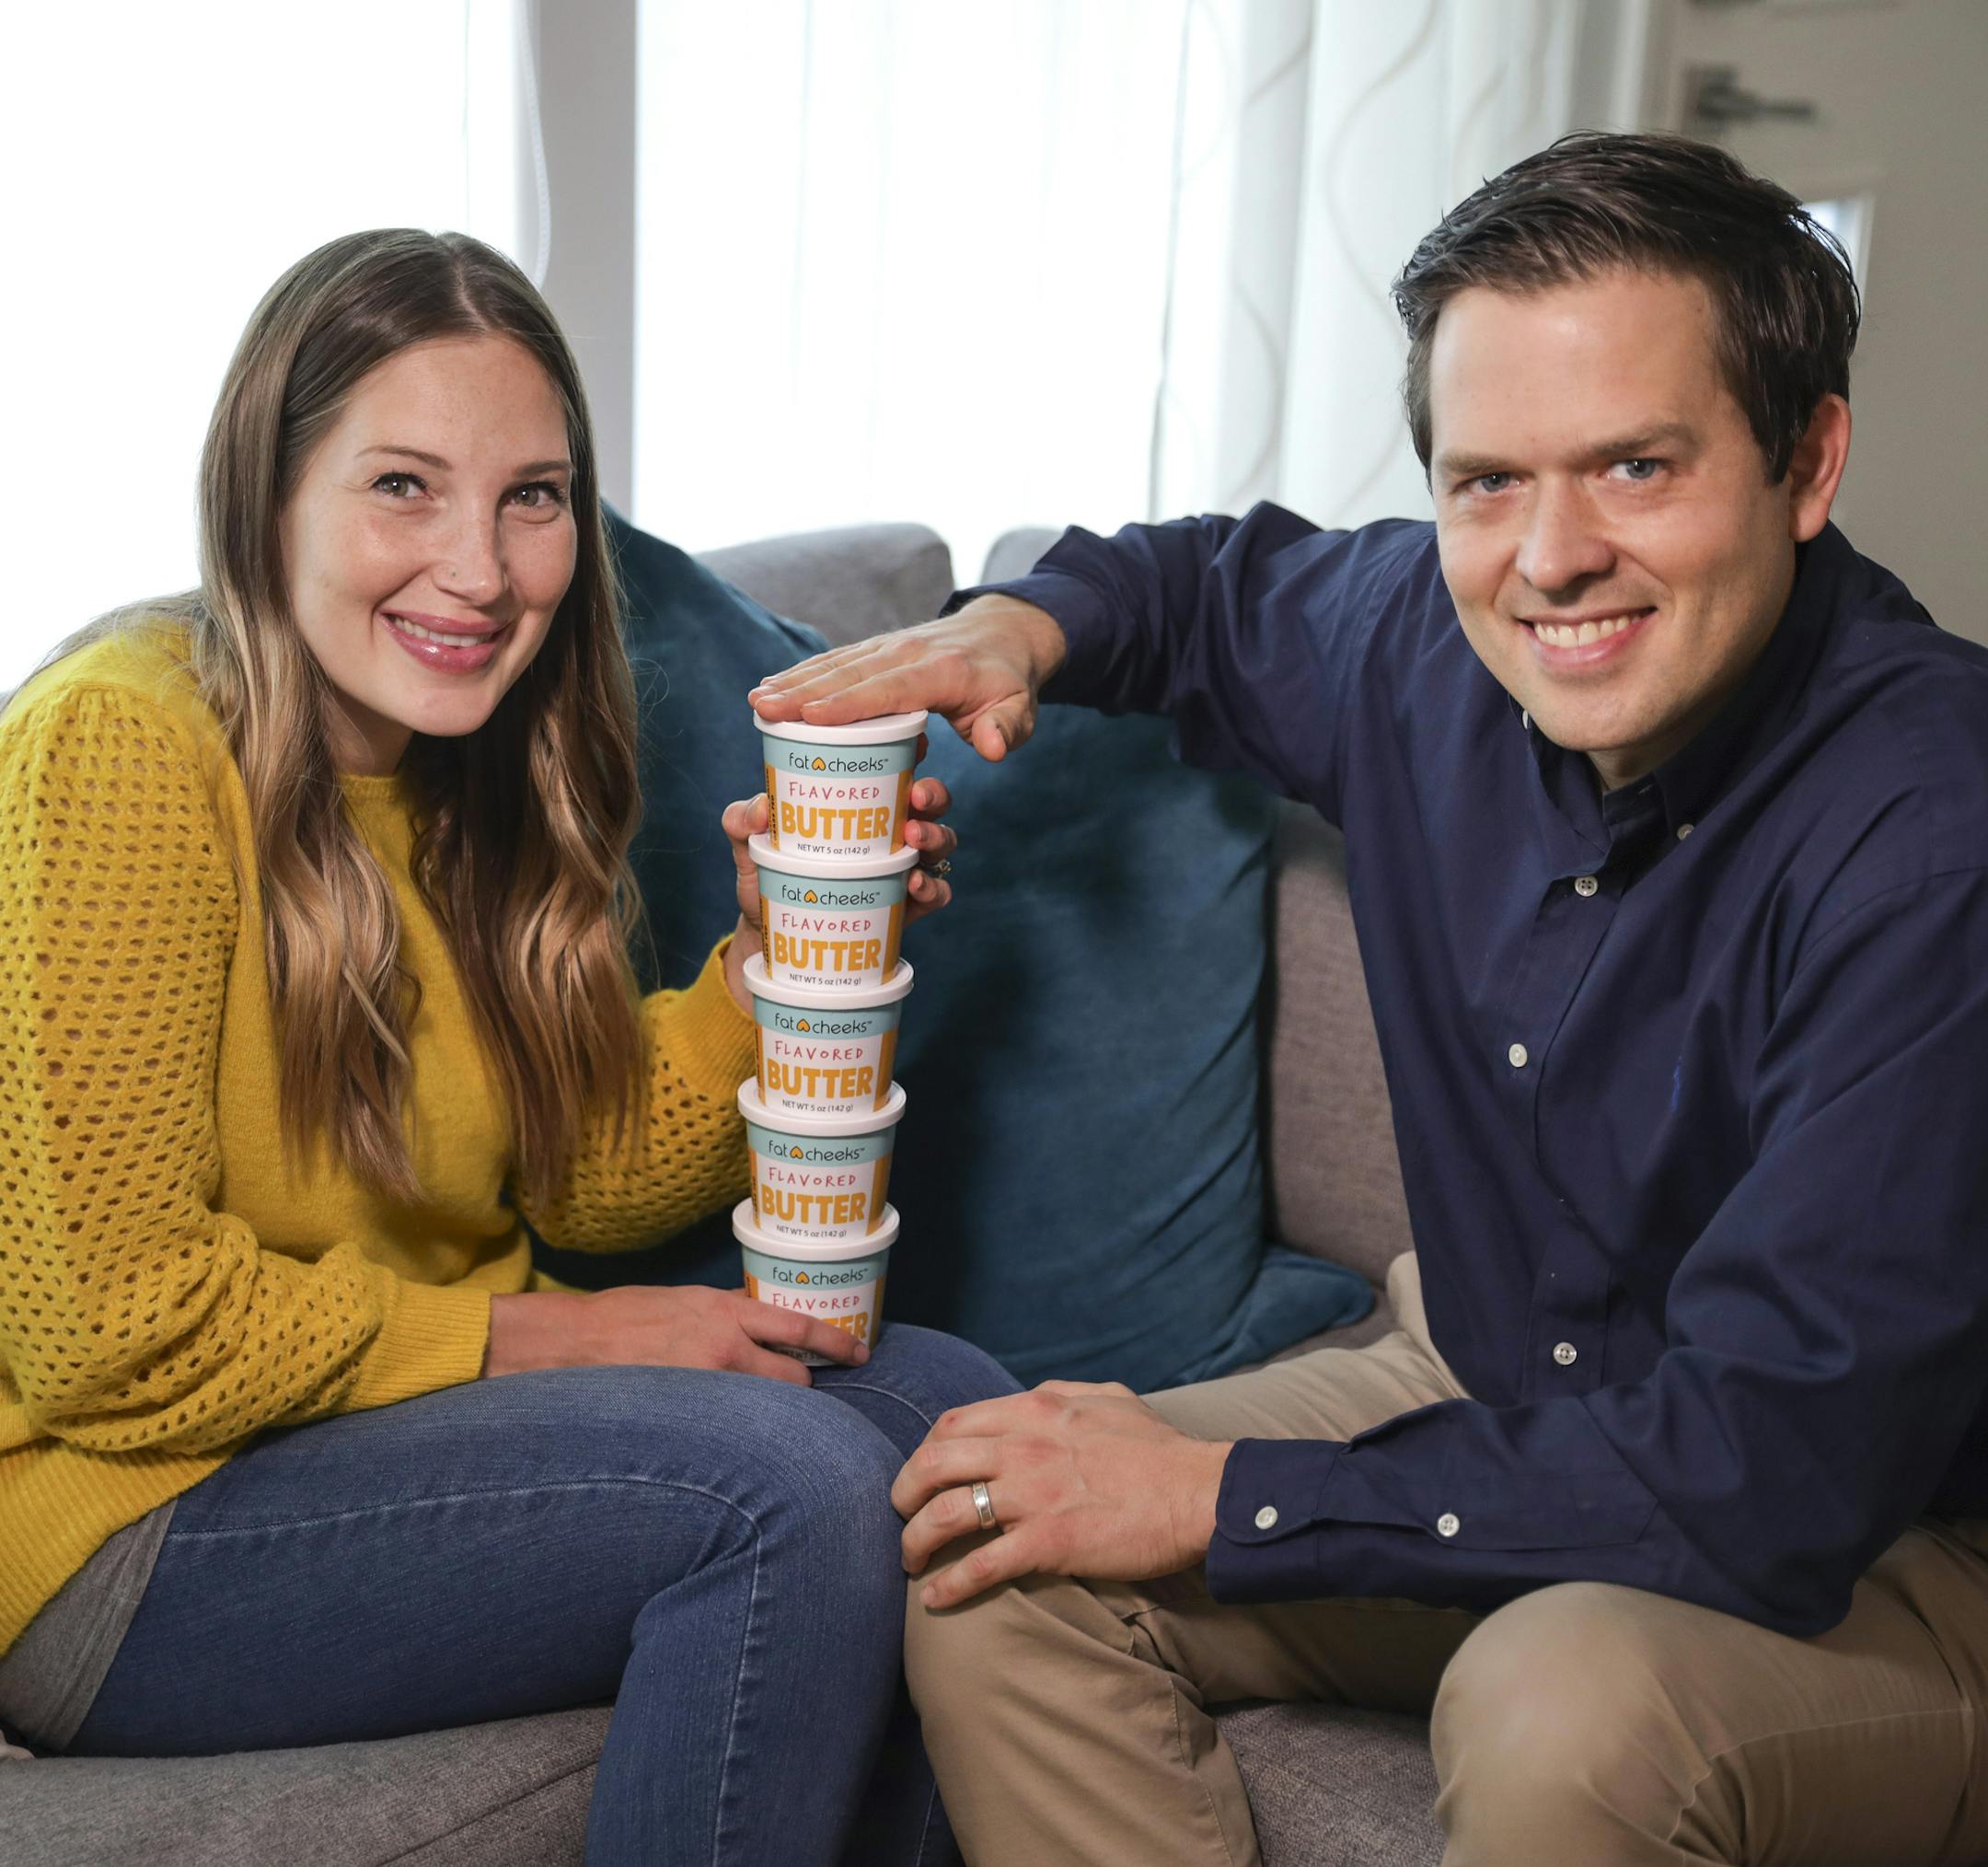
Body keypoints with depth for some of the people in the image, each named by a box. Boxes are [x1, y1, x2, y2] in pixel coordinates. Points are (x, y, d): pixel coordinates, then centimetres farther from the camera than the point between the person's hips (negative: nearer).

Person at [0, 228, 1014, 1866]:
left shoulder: (470, 770, 5)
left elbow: (593, 1184, 6)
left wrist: (775, 951, -8)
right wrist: (527, 1337, -16)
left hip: (407, 1407, 8)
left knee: (950, 1410, -3)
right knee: (793, 1486, -23)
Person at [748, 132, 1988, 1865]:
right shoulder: (1427, 640, -8)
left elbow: (1770, 1473, -30)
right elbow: (1221, 582, 19)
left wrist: (1220, 1497, -25)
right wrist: (1024, 622, -4)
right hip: (1492, 1399, 6)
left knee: (1563, 1708, -36)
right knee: (997, 1573, -10)